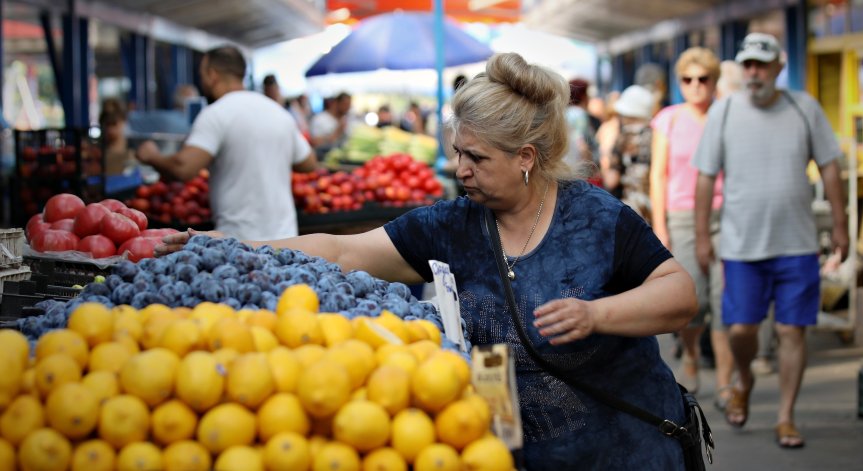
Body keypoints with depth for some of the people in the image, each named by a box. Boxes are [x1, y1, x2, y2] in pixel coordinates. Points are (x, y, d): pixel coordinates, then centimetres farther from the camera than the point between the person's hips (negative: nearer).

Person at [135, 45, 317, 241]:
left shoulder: (216, 114, -9)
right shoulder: (280, 113, 11)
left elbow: (184, 168, -20)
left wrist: (152, 157, 0)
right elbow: (309, 164, 21)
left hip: (241, 239, -6)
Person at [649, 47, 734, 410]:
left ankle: (724, 385, -1)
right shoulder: (669, 120, 6)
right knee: (692, 301, -7)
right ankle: (689, 355, 25)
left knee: (724, 301, -7)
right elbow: (658, 175, 5)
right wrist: (659, 227, -2)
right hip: (682, 217, -1)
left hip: (723, 216, 1)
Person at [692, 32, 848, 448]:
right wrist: (701, 235, 1)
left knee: (792, 331, 1)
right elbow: (705, 177, 3)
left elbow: (829, 167, 8)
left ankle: (785, 419, 14)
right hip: (741, 244, 0)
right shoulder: (723, 111, 0)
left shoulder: (804, 108, 1)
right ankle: (744, 382, 33)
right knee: (740, 328, -1)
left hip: (797, 244, 0)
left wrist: (840, 224, 6)